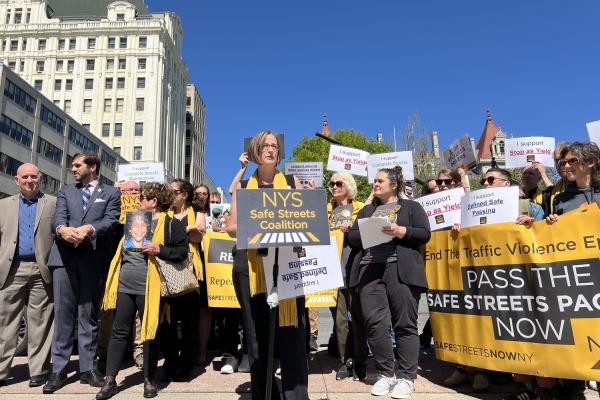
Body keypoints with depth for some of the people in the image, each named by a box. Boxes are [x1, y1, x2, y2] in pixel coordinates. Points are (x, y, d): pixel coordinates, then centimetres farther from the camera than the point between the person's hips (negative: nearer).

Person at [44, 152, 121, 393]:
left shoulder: (111, 193, 11)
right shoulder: (65, 192, 18)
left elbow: (111, 220, -5)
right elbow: (58, 218, 1)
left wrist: (88, 228, -23)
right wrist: (62, 229, -22)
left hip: (94, 259, -2)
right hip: (65, 257, 2)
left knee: (89, 315, 5)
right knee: (63, 313, 2)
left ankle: (88, 368, 13)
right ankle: (58, 370, 11)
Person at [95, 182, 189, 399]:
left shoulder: (171, 224, -5)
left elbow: (182, 251, -11)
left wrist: (160, 250, -22)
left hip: (149, 289, -6)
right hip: (124, 286, 6)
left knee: (150, 333, 6)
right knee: (119, 332, 9)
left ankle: (149, 380, 19)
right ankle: (110, 381, 18)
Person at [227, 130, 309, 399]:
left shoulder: (292, 182, 11)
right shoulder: (242, 186, 12)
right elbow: (231, 227, 7)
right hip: (250, 266, 1)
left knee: (291, 330, -3)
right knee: (256, 333, 7)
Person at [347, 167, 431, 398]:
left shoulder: (412, 207, 12)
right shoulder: (367, 210, 23)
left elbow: (424, 234, 1)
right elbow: (352, 237, 15)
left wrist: (400, 231, -13)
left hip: (401, 270, -3)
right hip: (370, 270, 4)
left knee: (405, 324, -1)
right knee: (375, 323, -2)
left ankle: (406, 377, 10)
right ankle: (385, 374, 13)